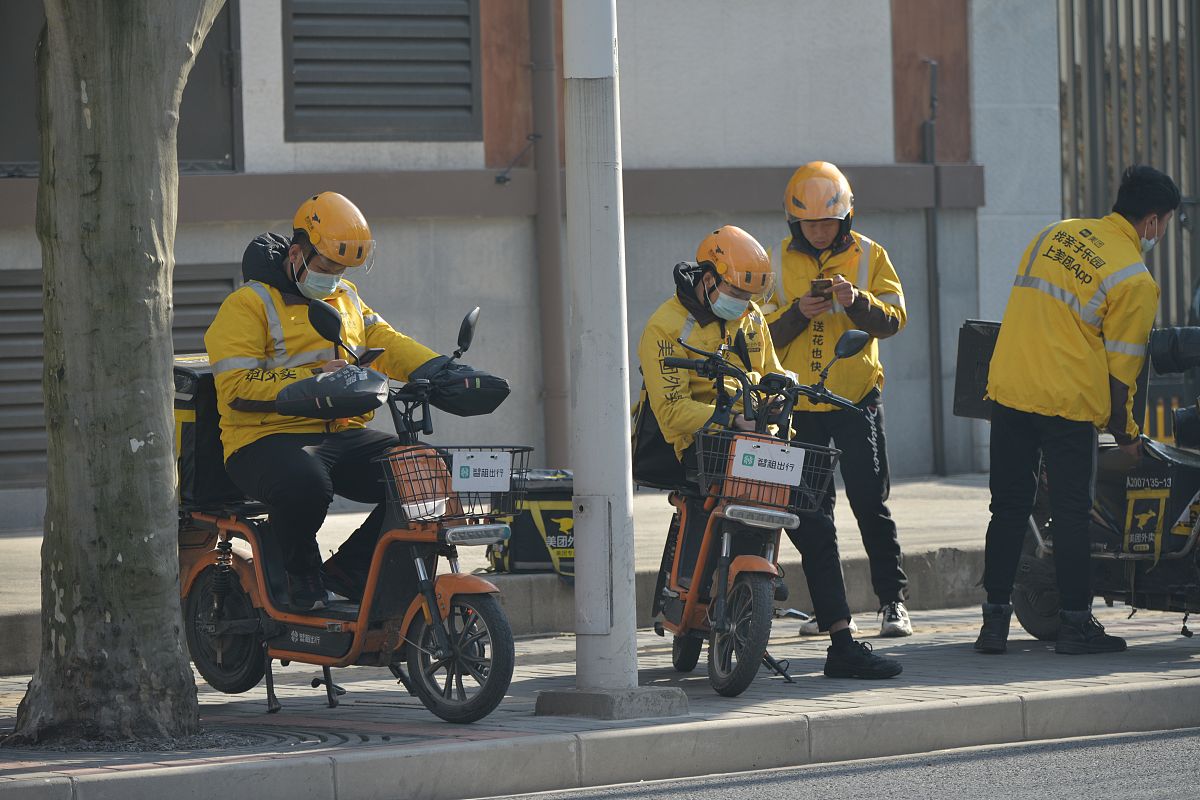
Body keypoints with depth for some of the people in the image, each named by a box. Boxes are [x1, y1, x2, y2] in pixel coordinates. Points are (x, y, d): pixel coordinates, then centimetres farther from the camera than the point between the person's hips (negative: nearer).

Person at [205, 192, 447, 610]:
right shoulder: (248, 305, -2)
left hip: (343, 434, 7)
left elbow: (385, 341, 16)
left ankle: (349, 568, 2)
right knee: (305, 483, -41)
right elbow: (236, 388, -12)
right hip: (269, 441, -7)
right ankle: (301, 571, -9)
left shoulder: (346, 298, 23)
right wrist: (311, 380, -20)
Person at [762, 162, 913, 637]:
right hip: (799, 400, 2)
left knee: (870, 501, -6)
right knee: (812, 508, 5)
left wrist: (857, 301, -22)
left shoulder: (869, 255, 3)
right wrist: (797, 313, -17)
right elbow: (765, 333, 2)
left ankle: (892, 599, -1)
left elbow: (893, 319, -4)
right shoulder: (779, 261, 5)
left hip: (856, 397, -2)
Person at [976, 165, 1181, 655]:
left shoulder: (1054, 234, 11)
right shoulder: (1136, 282, -7)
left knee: (1009, 509, 9)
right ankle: (1074, 623, 7)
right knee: (1071, 513, 4)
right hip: (1069, 403, -5)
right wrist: (1125, 434, 8)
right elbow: (1121, 370, -6)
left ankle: (995, 621, 10)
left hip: (1009, 389, 5)